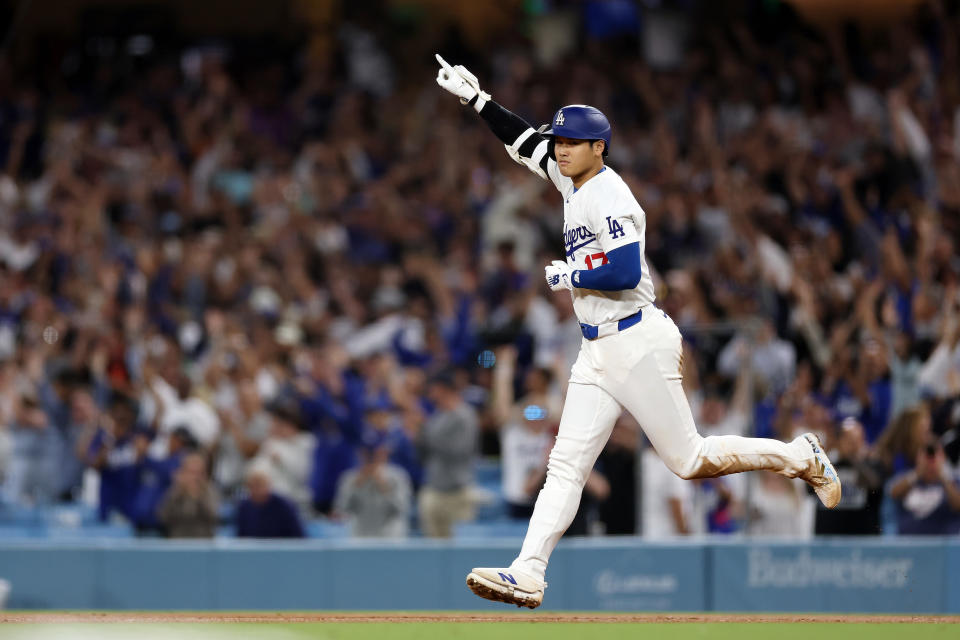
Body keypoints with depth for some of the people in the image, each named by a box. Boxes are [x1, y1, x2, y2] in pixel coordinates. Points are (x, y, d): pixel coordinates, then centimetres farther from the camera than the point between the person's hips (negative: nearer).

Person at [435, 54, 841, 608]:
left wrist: (565, 277, -12)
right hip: (598, 352, 9)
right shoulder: (576, 183, 12)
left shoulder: (609, 195, -15)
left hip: (638, 344, -9)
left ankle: (801, 457, 13)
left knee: (690, 460, -4)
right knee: (566, 464, -2)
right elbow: (526, 143, 25)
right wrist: (476, 99, 21)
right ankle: (528, 573, -10)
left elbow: (624, 273, -25)